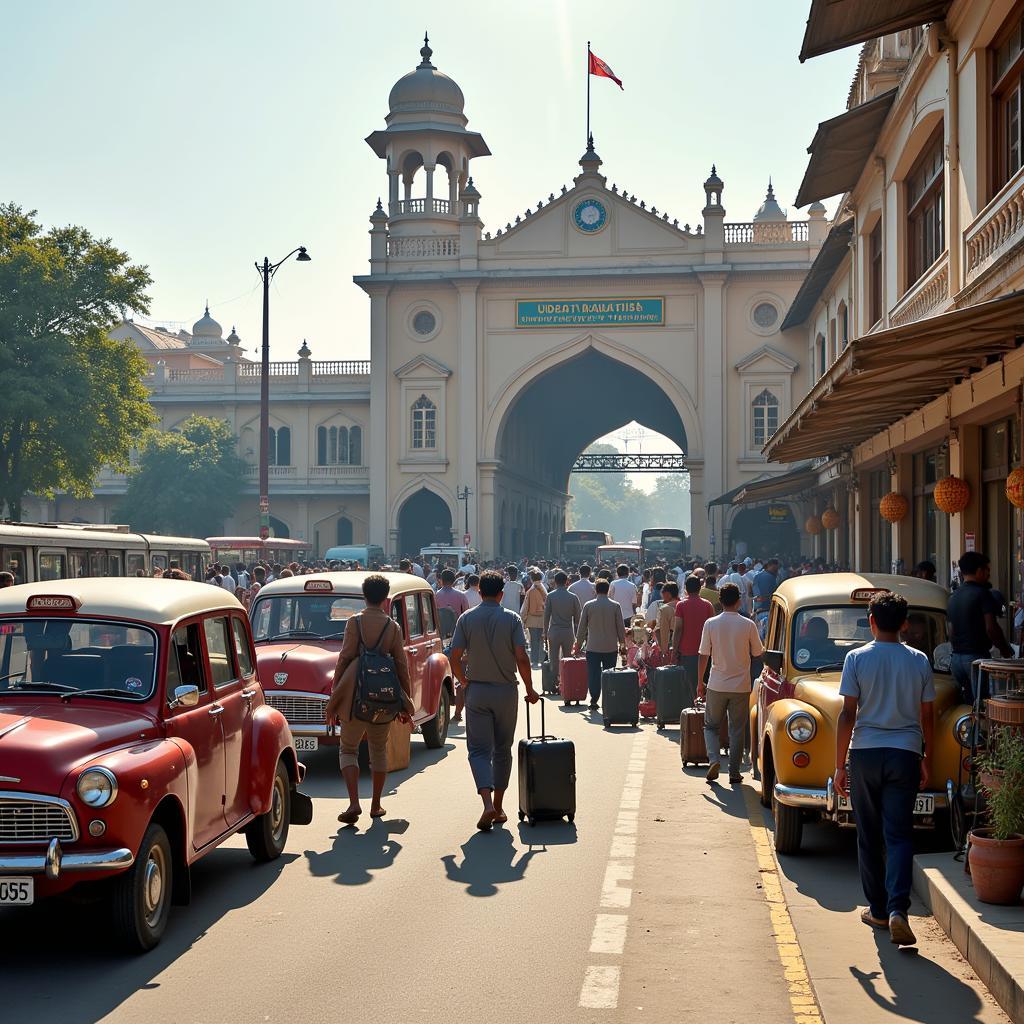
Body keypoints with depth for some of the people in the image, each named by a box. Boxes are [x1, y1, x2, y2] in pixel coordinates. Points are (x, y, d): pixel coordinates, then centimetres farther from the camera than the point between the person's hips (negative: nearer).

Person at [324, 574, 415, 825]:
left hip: (355, 697, -2)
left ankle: (354, 803, -9)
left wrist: (334, 696, 0)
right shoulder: (393, 627, 1)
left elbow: (344, 660, -7)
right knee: (379, 750, 18)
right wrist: (406, 702, 11)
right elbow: (401, 666, 3)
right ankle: (376, 805, 22)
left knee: (348, 749, 8)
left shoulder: (355, 622, -6)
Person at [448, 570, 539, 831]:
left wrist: (464, 682, 11)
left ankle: (488, 803, -20)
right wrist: (530, 689, 0)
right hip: (506, 691, 0)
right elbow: (521, 657, -12)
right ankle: (498, 807, 19)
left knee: (479, 749, 1)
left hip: (476, 691, 0)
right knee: (502, 750, 13)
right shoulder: (511, 618, -5)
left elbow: (454, 657, -6)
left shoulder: (467, 618, -2)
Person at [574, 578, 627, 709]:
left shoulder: (588, 606, -2)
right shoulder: (615, 606, -2)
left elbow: (582, 627, 3)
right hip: (611, 647, 0)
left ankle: (594, 701, -2)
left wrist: (578, 644, 13)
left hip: (593, 647, 0)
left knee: (593, 675, 3)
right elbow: (621, 627, 1)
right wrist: (622, 644, 12)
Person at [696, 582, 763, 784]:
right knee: (737, 730, 10)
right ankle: (734, 772, 10)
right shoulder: (748, 625, -7)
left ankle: (714, 759, -8)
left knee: (711, 726, 13)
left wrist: (700, 682, 6)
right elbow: (758, 653, 2)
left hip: (717, 686, 0)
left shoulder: (711, 624, -6)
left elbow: (703, 656, -3)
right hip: (741, 686, 0)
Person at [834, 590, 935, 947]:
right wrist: (927, 759, 18)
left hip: (865, 754, -1)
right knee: (899, 835, 1)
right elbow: (927, 716, 6)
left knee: (869, 836, 11)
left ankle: (878, 909, 18)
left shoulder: (857, 658, -5)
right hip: (905, 755, 1)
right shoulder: (919, 661, 2)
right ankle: (898, 908, -16)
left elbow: (848, 715, -7)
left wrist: (839, 765, -2)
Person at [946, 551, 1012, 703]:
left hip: (956, 657, 8)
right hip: (977, 655, -8)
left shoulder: (953, 596, 14)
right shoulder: (982, 593, -10)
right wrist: (1005, 649, -3)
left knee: (967, 702, 13)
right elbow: (991, 628, -16)